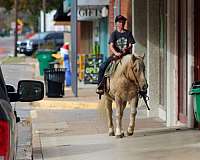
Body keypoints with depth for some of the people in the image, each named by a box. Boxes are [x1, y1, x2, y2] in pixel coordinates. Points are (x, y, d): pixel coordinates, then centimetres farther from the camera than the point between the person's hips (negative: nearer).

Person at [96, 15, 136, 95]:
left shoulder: (128, 33, 10)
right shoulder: (114, 33, 4)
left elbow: (130, 45, 3)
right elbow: (111, 46, -9)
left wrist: (127, 49, -21)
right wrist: (116, 53, -28)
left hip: (126, 54, 1)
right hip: (116, 55, -1)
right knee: (102, 67, -18)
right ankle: (100, 86, -8)